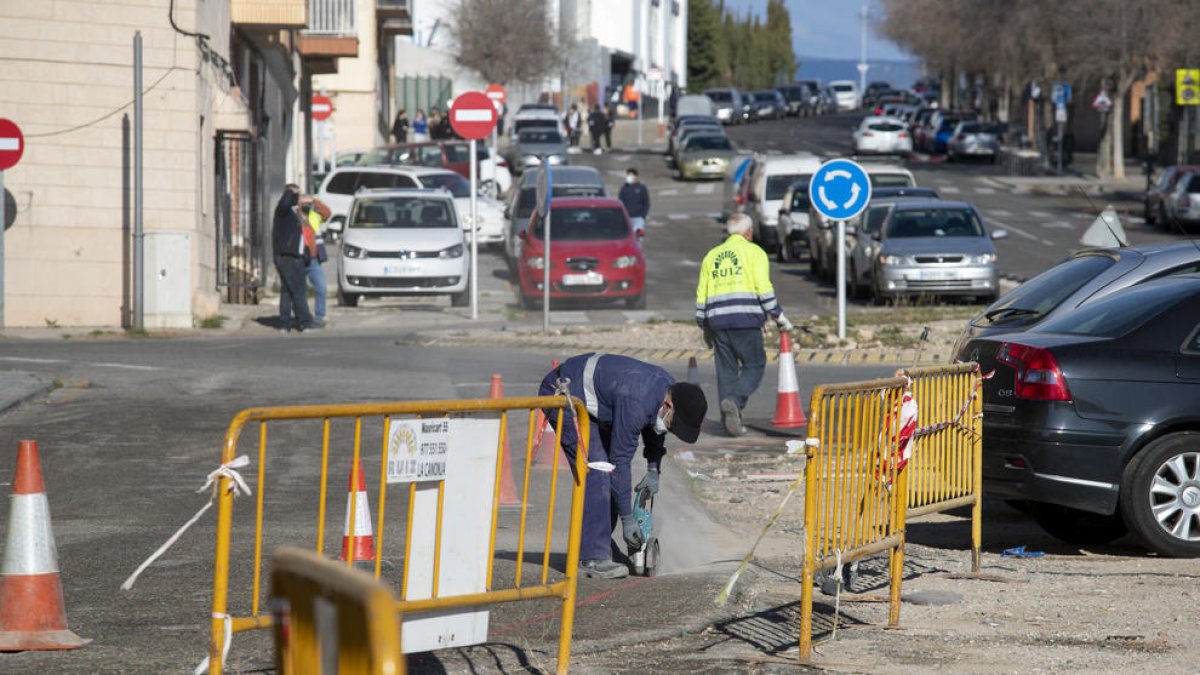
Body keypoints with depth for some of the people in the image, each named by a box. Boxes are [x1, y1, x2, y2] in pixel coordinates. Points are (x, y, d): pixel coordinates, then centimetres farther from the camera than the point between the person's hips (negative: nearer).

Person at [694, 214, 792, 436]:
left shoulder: (711, 256, 20)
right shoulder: (754, 252, 5)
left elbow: (701, 295, 18)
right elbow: (763, 289, -6)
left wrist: (705, 327, 25)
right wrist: (779, 317, 0)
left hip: (717, 320, 5)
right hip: (746, 318, -5)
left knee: (726, 370, 8)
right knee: (754, 366, 2)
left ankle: (730, 420, 3)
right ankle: (734, 401, -22)